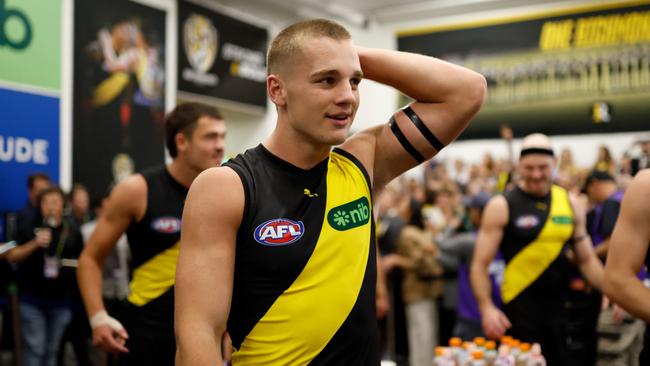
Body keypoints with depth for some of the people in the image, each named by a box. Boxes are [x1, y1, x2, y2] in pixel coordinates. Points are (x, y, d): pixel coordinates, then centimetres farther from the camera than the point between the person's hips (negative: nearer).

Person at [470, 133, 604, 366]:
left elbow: (586, 259, 13)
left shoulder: (571, 204, 6)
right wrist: (487, 308, -22)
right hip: (519, 306, -4)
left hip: (562, 307, 5)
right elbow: (480, 264, -9)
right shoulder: (501, 206, -7)